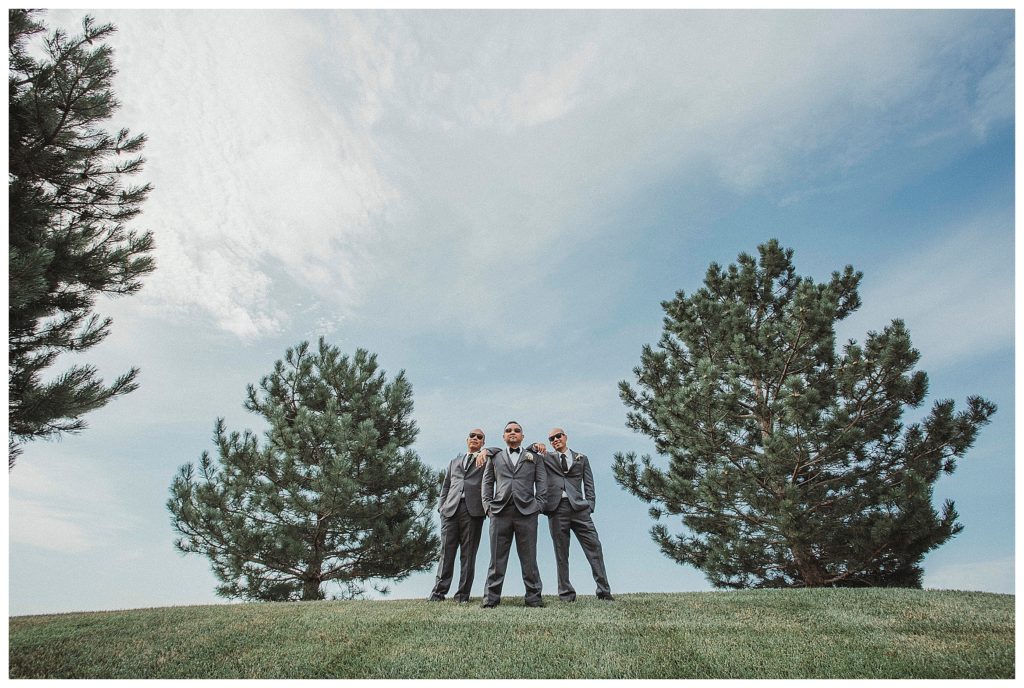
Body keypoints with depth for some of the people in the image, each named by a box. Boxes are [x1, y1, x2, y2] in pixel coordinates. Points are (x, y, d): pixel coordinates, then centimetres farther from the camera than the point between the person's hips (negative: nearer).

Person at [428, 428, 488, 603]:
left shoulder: (486, 460, 15)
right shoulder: (455, 461, 25)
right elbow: (446, 486, 23)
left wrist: (485, 452, -13)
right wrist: (441, 507, 11)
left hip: (473, 511, -2)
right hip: (451, 510, 2)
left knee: (468, 554, -1)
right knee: (446, 551, 0)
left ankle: (463, 594, 5)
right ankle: (439, 591, 6)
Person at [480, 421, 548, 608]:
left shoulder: (534, 457, 17)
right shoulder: (495, 457, 19)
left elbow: (542, 482, 11)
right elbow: (487, 482, 15)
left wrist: (538, 505, 0)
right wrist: (487, 505, 3)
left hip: (526, 511, 0)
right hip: (500, 511, 1)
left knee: (529, 558, 1)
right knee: (497, 557, 1)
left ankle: (533, 597, 7)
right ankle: (491, 598, 5)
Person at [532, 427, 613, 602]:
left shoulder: (581, 458, 18)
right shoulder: (546, 458, 16)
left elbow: (589, 485, 14)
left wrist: (589, 505, 1)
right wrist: (536, 447, -7)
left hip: (579, 508, 0)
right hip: (556, 508, 0)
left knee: (594, 547, -6)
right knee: (561, 553, 1)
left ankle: (604, 591, 0)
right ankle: (566, 594, 8)